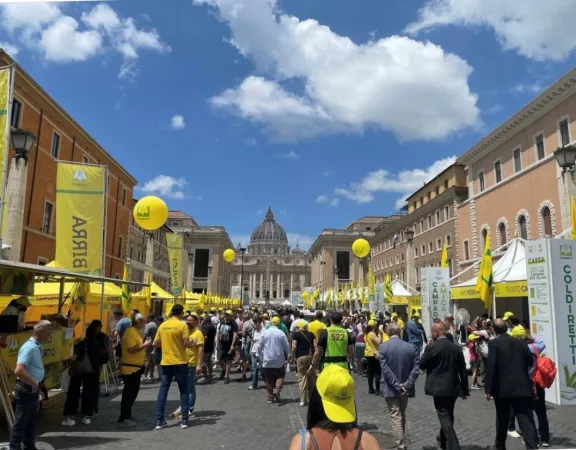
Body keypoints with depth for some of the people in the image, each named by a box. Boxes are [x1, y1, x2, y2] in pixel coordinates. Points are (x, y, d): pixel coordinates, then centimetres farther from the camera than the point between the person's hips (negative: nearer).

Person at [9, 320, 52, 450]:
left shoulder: (38, 346, 7)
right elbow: (18, 371, -32)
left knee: (32, 421, 19)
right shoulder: (30, 347, -23)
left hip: (33, 389, 9)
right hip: (26, 389, -9)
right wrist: (34, 384, -22)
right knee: (21, 422, 2)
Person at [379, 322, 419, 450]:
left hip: (390, 388, -4)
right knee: (402, 415, 22)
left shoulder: (383, 347, -12)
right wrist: (407, 384, -11)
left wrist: (397, 386, -15)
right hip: (405, 387, 4)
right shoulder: (411, 347, -4)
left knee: (396, 417, 3)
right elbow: (416, 368, -9)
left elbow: (385, 369, -18)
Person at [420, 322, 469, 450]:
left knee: (444, 417, -1)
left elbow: (422, 365, -4)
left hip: (439, 388, -6)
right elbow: (463, 370, 6)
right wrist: (465, 390, 13)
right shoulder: (457, 347, 2)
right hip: (453, 388, 7)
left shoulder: (431, 348, -14)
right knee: (448, 415, 22)